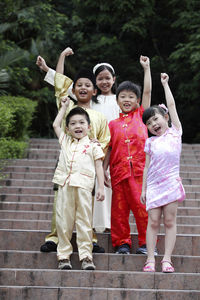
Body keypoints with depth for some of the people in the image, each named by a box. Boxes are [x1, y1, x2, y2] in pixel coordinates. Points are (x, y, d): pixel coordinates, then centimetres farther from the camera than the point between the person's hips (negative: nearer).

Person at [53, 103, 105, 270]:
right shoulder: (66, 142, 22)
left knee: (84, 222, -4)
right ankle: (64, 256, 6)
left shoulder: (93, 146, 12)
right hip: (65, 186, 3)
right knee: (63, 221, 1)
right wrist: (64, 107, 36)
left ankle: (86, 256, -2)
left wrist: (101, 187, -1)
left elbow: (98, 167, 8)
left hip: (83, 187, -3)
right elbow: (56, 125, 30)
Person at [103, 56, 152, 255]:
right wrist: (104, 171, 5)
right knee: (119, 208, 4)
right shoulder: (113, 124, 13)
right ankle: (122, 242, 14)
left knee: (142, 205, -5)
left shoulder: (141, 115, 10)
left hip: (140, 169, -2)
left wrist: (146, 67, 6)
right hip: (119, 170, 2)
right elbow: (108, 149, 12)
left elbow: (147, 92, 4)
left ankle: (146, 243, 5)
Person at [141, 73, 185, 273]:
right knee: (153, 221, -2)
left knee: (169, 221, -1)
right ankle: (150, 259, 0)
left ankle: (167, 259, 1)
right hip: (154, 184, 2)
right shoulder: (150, 142, 15)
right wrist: (143, 189, 8)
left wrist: (165, 83, 19)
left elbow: (171, 105, 10)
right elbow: (147, 166, 13)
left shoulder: (175, 132, 10)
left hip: (171, 183, -2)